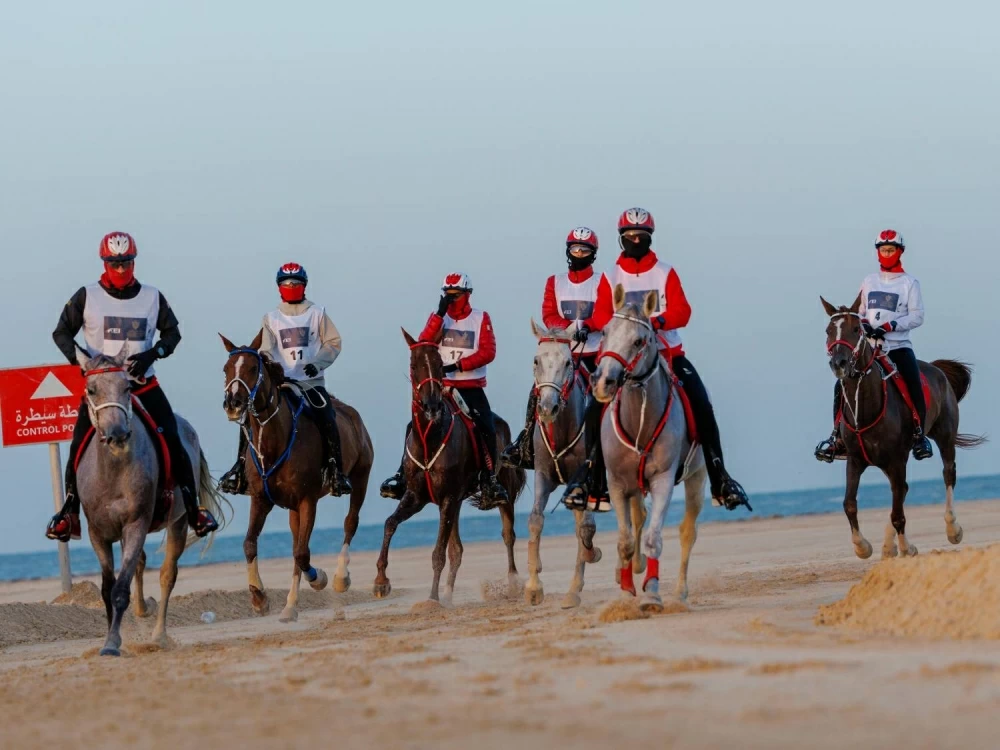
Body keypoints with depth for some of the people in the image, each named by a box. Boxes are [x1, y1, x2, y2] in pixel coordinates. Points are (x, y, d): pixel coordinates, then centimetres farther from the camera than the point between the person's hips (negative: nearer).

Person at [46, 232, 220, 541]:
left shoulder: (152, 297, 4)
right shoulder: (87, 296, -1)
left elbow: (172, 332, 11)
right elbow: (61, 332, 3)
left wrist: (153, 353, -9)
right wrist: (78, 356, -17)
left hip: (143, 384, 1)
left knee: (172, 441, -11)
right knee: (80, 445, -11)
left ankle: (193, 509, -5)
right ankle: (69, 513, -1)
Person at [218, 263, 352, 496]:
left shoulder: (317, 313, 7)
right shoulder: (271, 319, 10)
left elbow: (333, 343, 5)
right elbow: (266, 351, 3)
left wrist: (317, 363, -11)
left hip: (311, 381, -2)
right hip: (280, 381, 2)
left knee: (327, 420, -27)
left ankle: (335, 469, -22)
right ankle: (241, 465, -7)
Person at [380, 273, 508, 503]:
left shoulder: (481, 318, 2)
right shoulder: (437, 317, 8)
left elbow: (488, 352, -10)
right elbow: (424, 344, -9)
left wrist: (458, 365, -20)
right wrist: (440, 314, -17)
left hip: (472, 387, -2)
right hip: (441, 386, 2)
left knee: (486, 427, -20)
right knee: (415, 426, -12)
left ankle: (489, 479, -10)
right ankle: (402, 476, -6)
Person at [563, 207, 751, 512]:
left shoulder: (666, 273, 6)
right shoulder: (612, 276, 8)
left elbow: (682, 311, -6)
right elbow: (602, 313, -3)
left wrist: (658, 320, -26)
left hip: (667, 351, 0)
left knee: (701, 405, -16)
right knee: (596, 404, -20)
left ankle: (719, 478, -11)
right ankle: (587, 475, -15)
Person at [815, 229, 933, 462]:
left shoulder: (909, 283, 0)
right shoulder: (869, 281, 12)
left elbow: (917, 316, -7)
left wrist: (889, 326, -18)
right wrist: (863, 324, -7)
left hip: (899, 345, -4)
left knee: (915, 387, -24)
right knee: (842, 386, -10)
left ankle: (919, 434, -9)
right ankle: (838, 437, -1)